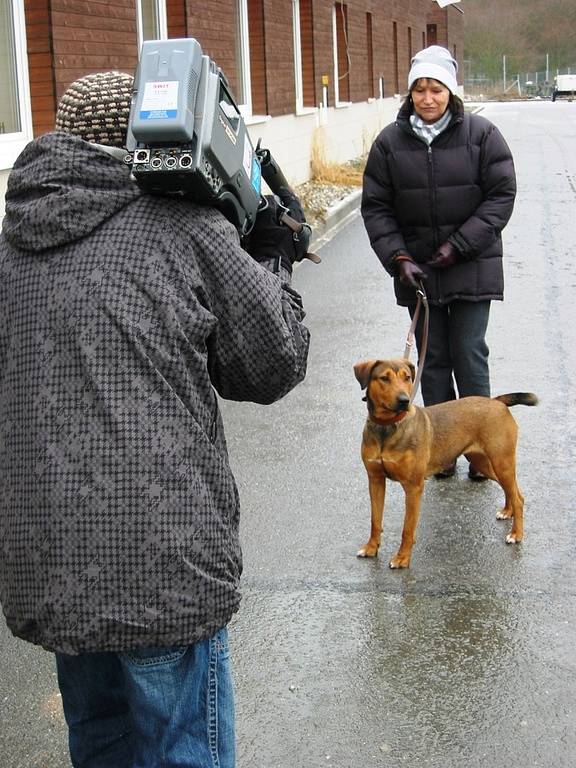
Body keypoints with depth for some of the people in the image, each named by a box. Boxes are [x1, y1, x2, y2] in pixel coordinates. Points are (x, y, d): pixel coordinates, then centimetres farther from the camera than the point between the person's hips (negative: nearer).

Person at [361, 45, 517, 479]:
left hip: (471, 267, -2)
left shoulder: (481, 134, -5)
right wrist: (398, 258, -9)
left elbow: (501, 196, -6)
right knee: (433, 358, 7)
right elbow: (376, 207, 2)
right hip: (416, 268, 2)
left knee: (469, 354, -2)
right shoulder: (390, 142, 0)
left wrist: (459, 245, -13)